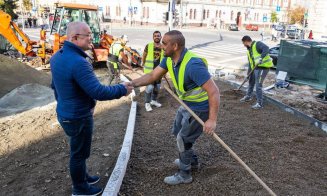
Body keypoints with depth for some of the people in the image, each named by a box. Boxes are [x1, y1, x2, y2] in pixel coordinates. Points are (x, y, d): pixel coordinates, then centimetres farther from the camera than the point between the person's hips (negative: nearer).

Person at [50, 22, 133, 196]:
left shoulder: (57, 56, 2)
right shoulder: (78, 62, -30)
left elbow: (55, 85, 14)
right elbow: (98, 92, -32)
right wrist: (122, 89, -18)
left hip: (65, 113, 9)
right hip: (78, 117, -9)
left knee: (78, 150, 26)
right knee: (79, 152, 11)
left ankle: (81, 176, 47)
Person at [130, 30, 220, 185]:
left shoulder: (193, 65, -35)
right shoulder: (169, 59, -8)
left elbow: (214, 91, -34)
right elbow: (152, 76, -3)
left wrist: (212, 120, -35)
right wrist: (132, 83, -15)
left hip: (199, 108, -9)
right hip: (186, 104, 9)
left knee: (183, 139, 3)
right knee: (177, 132, 25)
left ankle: (184, 174, 25)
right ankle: (192, 160, 46)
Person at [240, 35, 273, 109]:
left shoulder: (257, 44, -11)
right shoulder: (249, 50, 16)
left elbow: (266, 49, -29)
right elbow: (250, 62, 19)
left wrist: (261, 58, -42)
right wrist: (248, 73, 18)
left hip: (263, 67, -10)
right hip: (255, 68, 10)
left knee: (258, 85, -11)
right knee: (251, 82, 23)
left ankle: (260, 103, -2)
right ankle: (248, 96, 44)